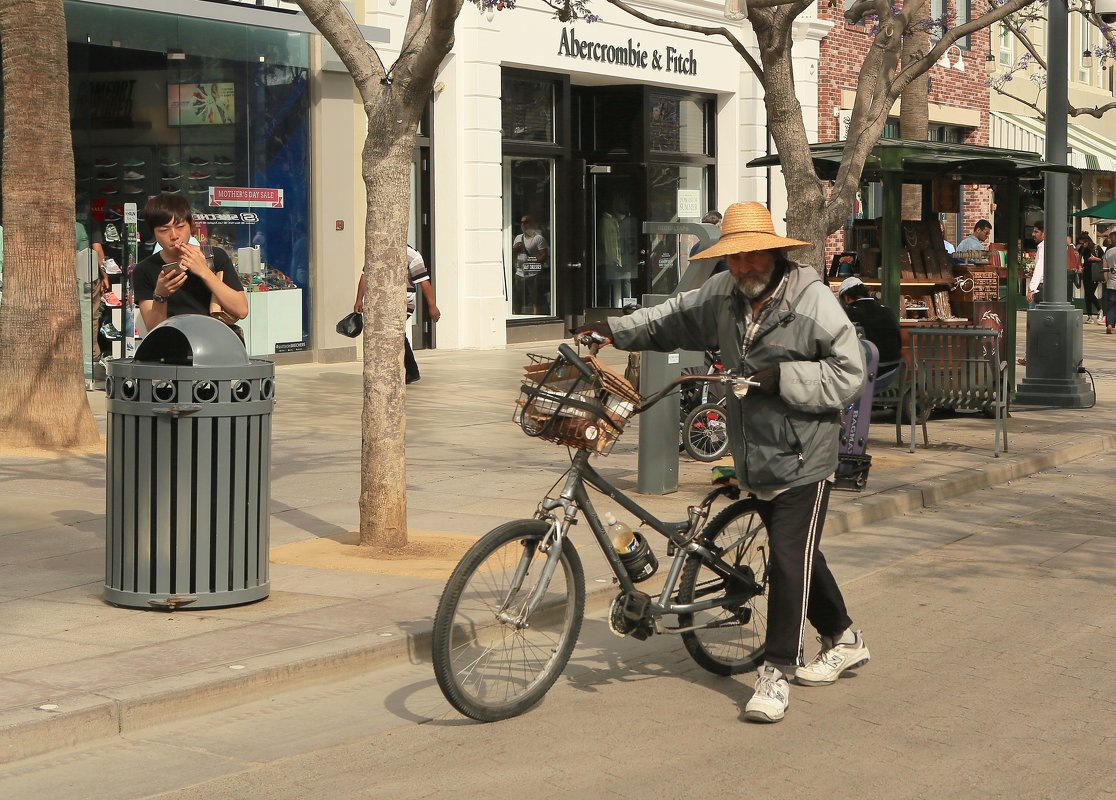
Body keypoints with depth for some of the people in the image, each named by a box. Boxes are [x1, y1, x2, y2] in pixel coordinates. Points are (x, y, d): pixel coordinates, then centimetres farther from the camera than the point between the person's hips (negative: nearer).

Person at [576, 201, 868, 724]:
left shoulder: (813, 302, -15)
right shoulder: (722, 295, 5)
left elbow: (849, 375, -16)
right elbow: (673, 318, 18)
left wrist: (783, 378, -23)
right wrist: (616, 330, 6)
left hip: (803, 460, -7)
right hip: (755, 459, 7)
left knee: (789, 559, -10)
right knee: (794, 554, 18)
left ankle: (776, 672, -5)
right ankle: (844, 641, 37)